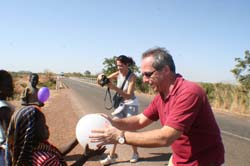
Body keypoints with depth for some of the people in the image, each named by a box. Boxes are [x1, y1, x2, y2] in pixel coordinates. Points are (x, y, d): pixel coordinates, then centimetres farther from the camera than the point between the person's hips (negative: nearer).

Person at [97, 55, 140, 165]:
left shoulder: (132, 77, -20)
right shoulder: (117, 74, -6)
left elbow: (128, 95, -28)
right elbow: (100, 83, -3)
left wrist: (115, 88, -39)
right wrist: (101, 78, -27)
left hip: (131, 105, -5)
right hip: (120, 104, 5)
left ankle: (135, 153, 26)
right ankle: (111, 156, 9)